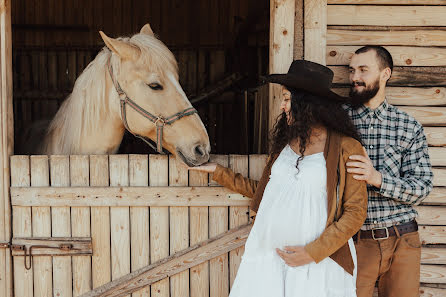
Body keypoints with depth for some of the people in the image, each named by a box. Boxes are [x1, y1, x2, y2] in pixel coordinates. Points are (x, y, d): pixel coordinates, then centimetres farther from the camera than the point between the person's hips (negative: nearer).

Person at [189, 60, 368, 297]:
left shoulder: (346, 148, -6)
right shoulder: (285, 142, 12)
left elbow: (355, 212, -7)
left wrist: (313, 252, -13)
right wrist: (218, 172, 22)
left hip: (318, 261, -5)